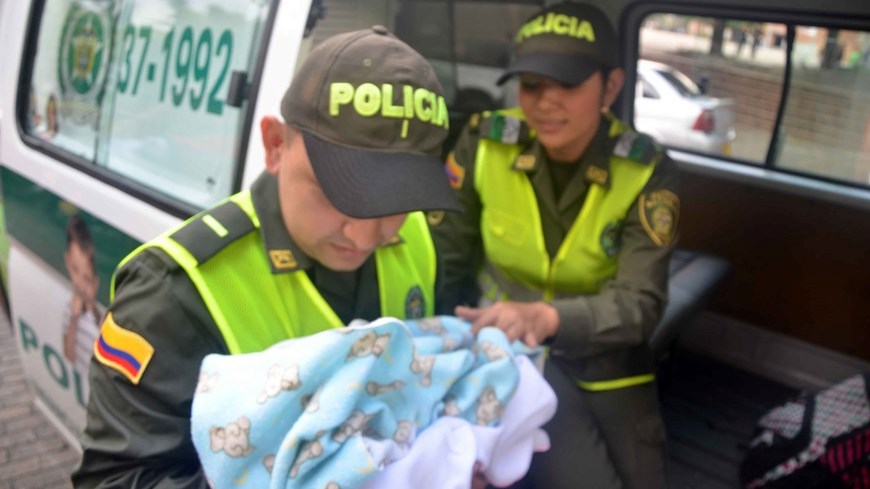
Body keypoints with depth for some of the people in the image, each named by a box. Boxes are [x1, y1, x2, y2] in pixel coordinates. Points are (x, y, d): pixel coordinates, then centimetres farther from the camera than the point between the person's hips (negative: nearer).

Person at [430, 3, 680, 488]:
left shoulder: (648, 172, -14)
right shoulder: (485, 143, -13)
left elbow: (641, 303, -21)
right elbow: (442, 257, -7)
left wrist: (546, 317, -40)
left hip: (606, 363, 2)